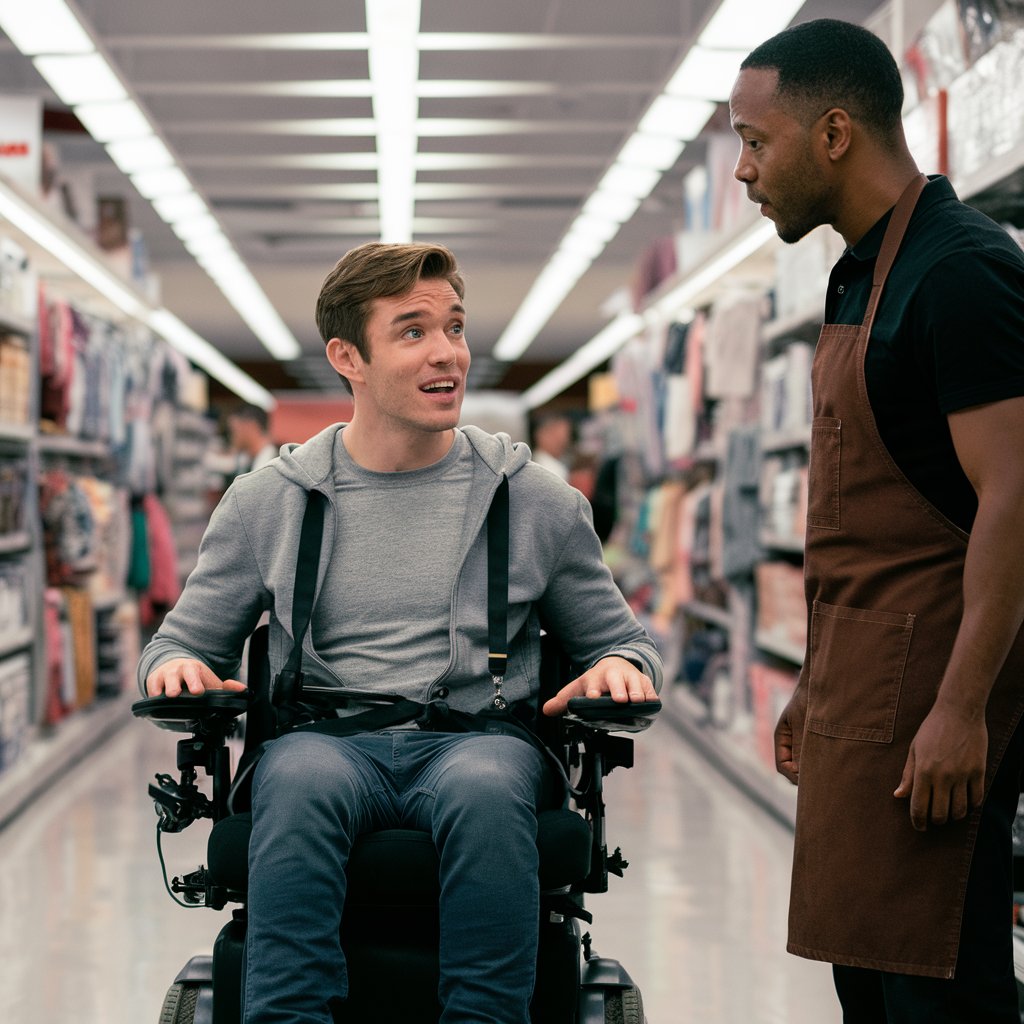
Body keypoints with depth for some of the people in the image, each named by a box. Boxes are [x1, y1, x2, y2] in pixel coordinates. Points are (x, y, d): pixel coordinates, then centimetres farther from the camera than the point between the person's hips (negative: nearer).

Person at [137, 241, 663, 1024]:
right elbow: (190, 637, 22)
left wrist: (621, 665, -2)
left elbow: (618, 638, 23)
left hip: (479, 743, 0)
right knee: (302, 782, -37)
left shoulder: (536, 502, 15)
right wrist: (177, 666, -3)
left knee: (486, 788, -37)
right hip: (327, 742, 0)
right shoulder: (266, 504, 14)